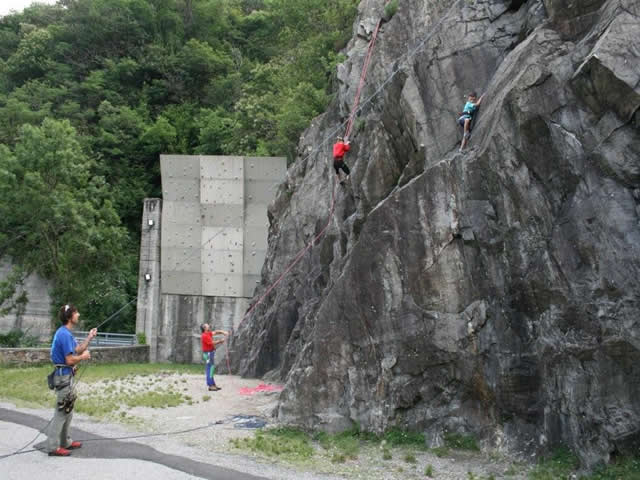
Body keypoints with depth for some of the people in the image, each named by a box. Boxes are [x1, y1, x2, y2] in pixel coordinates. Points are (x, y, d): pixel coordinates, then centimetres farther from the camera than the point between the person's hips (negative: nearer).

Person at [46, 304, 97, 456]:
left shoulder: (65, 332, 12)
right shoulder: (65, 334, -20)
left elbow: (77, 350, 18)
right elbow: (70, 360, -24)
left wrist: (89, 338, 10)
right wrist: (84, 357, -8)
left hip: (66, 376, 11)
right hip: (64, 376, -11)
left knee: (67, 411, 18)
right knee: (61, 412, -5)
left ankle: (65, 442, 27)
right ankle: (53, 447, 0)